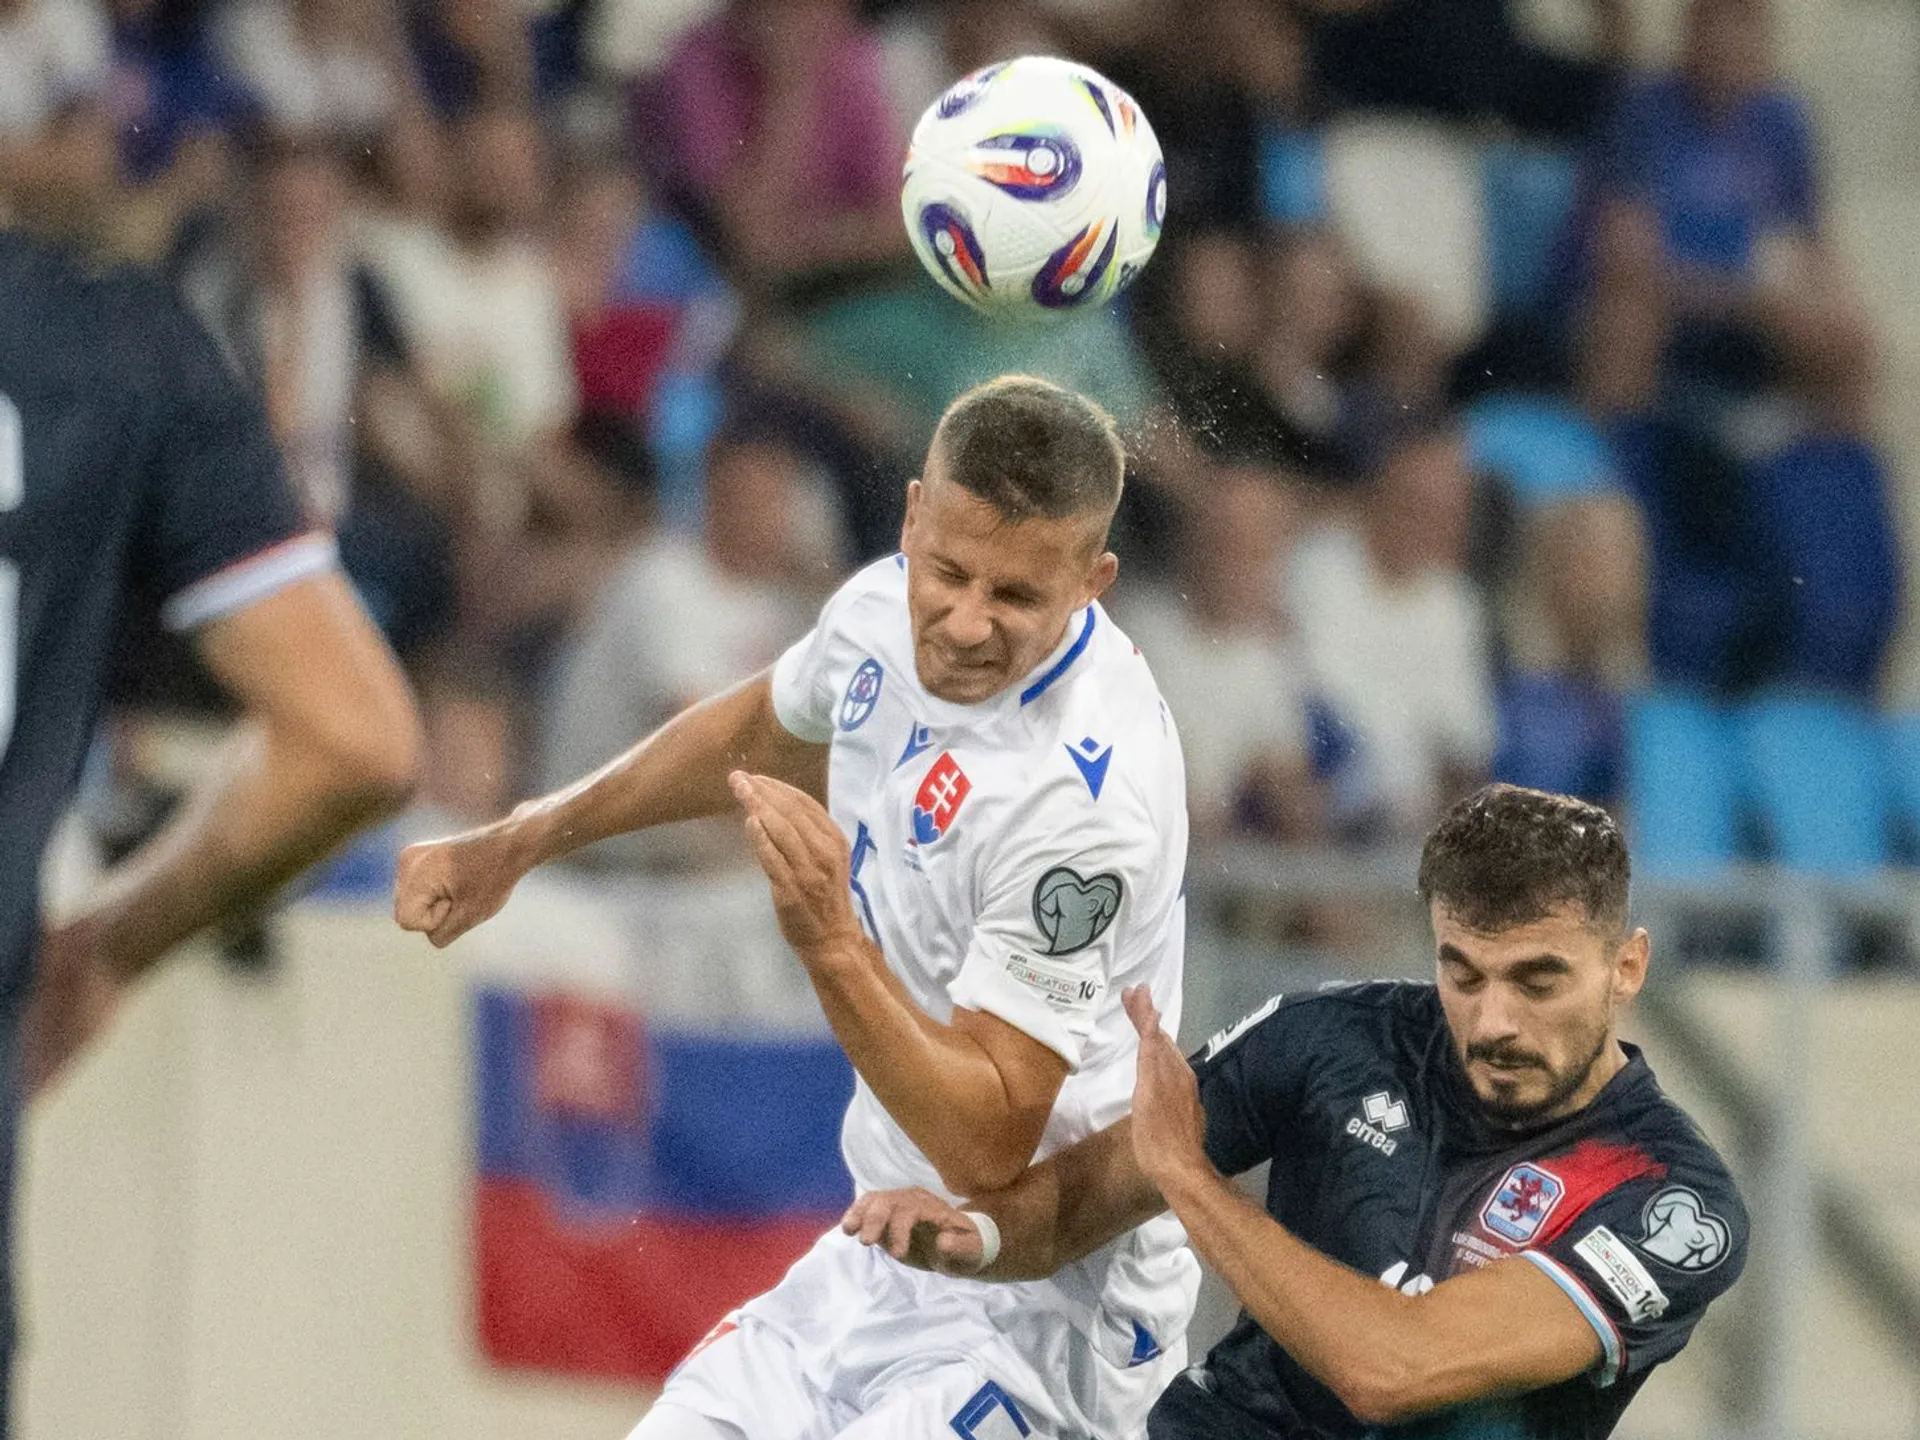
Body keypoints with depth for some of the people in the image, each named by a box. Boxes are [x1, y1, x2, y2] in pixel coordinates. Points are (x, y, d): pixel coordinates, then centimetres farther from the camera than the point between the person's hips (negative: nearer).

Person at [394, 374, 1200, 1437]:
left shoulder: (1084, 797, -29)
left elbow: (987, 1147, -28)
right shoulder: (886, 608, -3)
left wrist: (831, 945, -38)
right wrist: (520, 842, 27)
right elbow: (760, 730, 23)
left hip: (1041, 1308, -8)